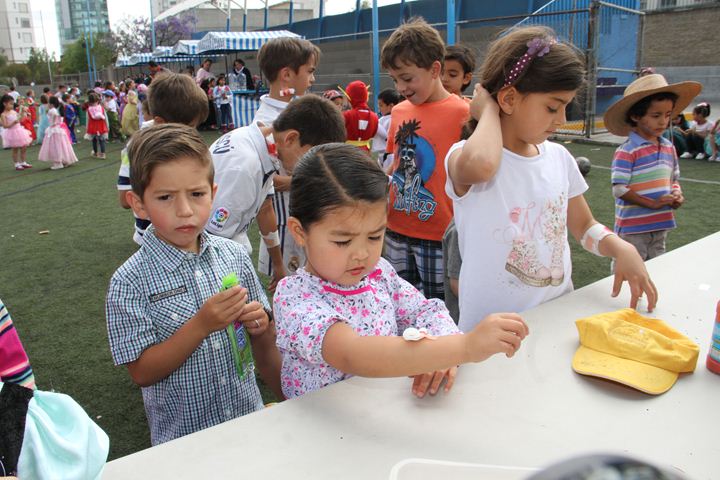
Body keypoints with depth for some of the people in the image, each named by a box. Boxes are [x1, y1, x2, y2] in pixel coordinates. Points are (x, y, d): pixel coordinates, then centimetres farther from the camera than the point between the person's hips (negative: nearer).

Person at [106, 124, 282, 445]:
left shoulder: (234, 256, -6)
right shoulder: (130, 282, -17)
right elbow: (142, 373, -17)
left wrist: (261, 325, -16)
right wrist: (202, 325, -27)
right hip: (182, 436, -3)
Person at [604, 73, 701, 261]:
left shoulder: (669, 148, 7)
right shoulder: (627, 152, -15)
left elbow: (674, 179, 18)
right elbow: (619, 189, -18)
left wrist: (677, 194, -3)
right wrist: (652, 203, -21)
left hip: (661, 226, 7)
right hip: (632, 229, -7)